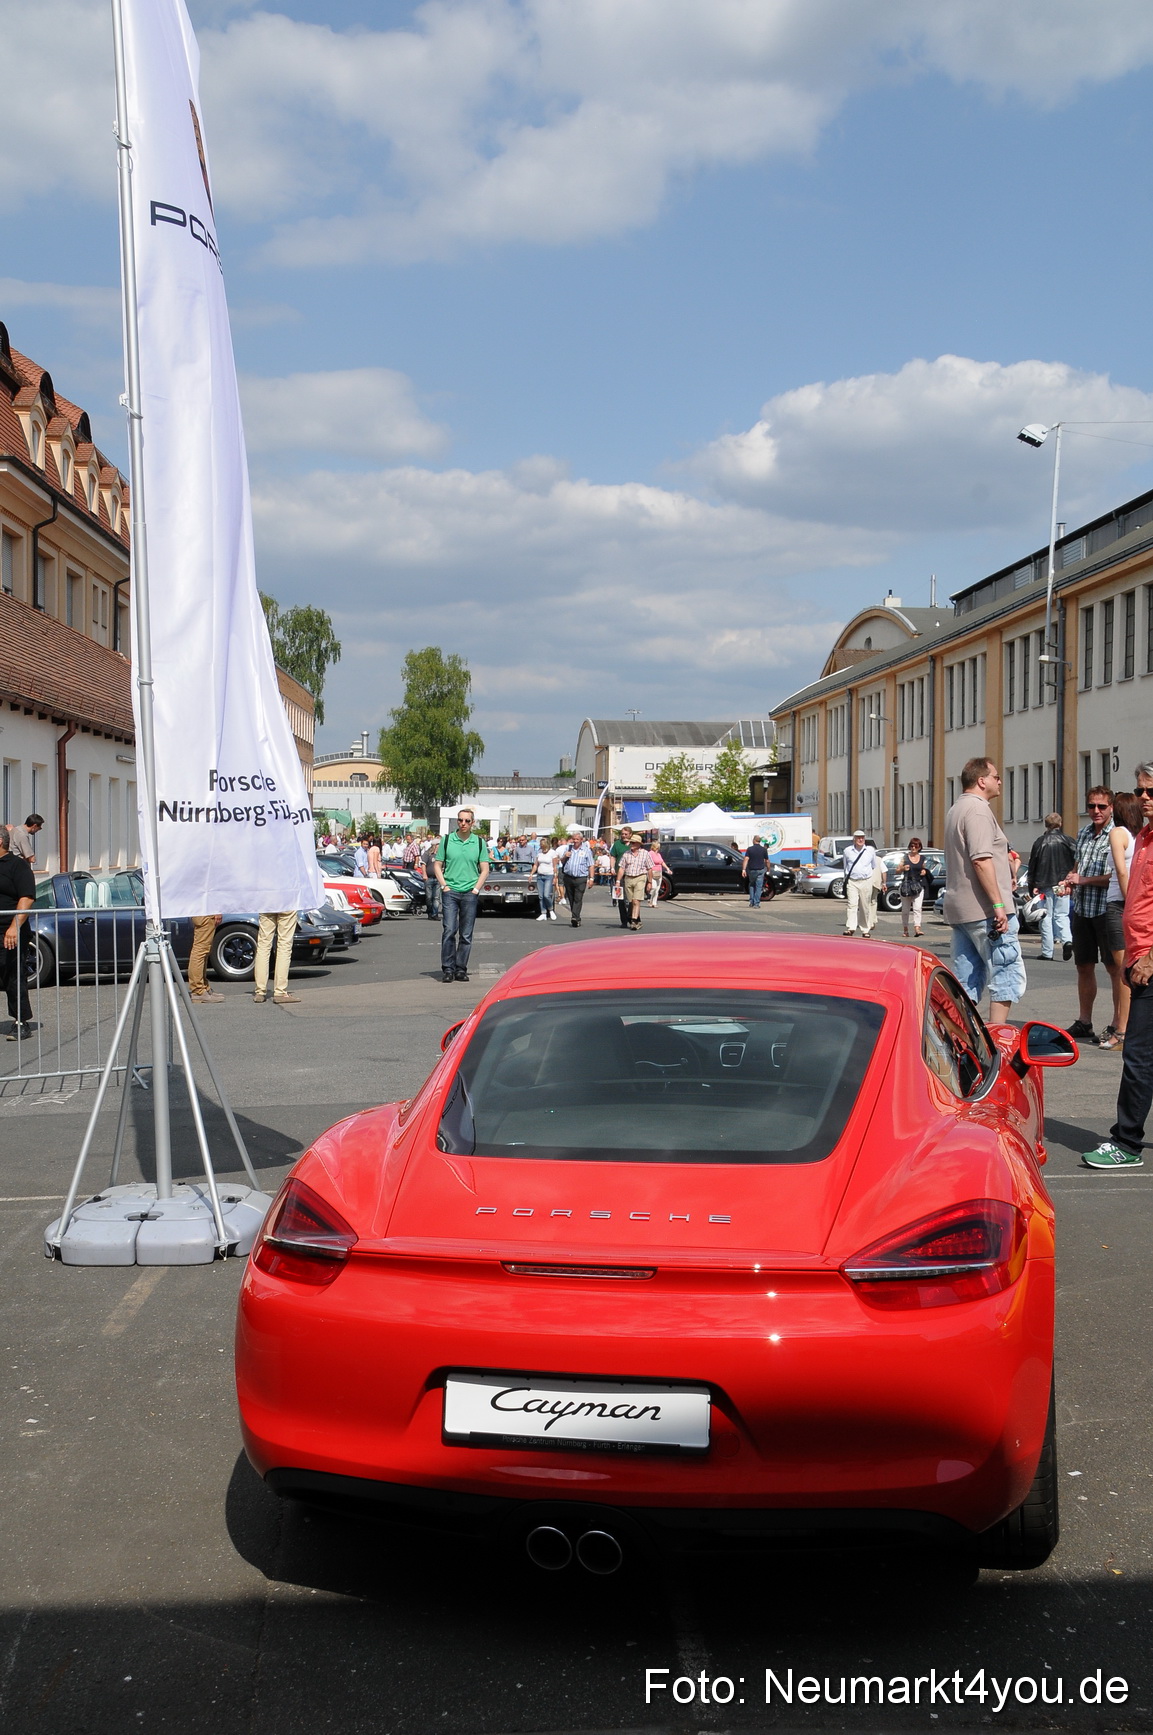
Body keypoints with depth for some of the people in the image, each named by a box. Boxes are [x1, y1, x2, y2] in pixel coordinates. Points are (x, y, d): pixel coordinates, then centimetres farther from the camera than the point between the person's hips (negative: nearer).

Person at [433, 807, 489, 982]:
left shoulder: (479, 842, 7)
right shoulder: (447, 840, 4)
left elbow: (484, 869, 9)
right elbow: (437, 865, 7)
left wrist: (476, 888, -2)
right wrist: (444, 885, -3)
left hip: (470, 893, 2)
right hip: (450, 892, -2)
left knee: (466, 935, 4)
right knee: (449, 930, -9)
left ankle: (461, 969, 11)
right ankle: (447, 969, -3)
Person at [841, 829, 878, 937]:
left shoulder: (870, 850, 8)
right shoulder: (847, 851, 7)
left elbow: (874, 867, 16)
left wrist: (872, 880, 14)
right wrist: (846, 879, 16)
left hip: (866, 881, 1)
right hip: (852, 882, -1)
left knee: (865, 907, 5)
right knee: (851, 904, -14)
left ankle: (866, 930, 12)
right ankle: (850, 928, -21)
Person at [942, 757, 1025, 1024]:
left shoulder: (955, 810, 20)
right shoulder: (978, 809, -12)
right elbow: (981, 860, -21)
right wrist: (998, 904, -22)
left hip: (959, 910, 10)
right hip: (984, 910, -10)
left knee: (966, 981, 10)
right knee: (1008, 973, -5)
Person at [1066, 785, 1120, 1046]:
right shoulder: (1083, 833, 13)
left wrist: (1082, 880, -13)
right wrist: (1070, 881, 7)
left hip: (1107, 909, -7)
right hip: (1082, 909, 7)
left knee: (1114, 967, -1)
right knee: (1084, 966, 14)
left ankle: (1118, 1023, 6)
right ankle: (1084, 1022, 23)